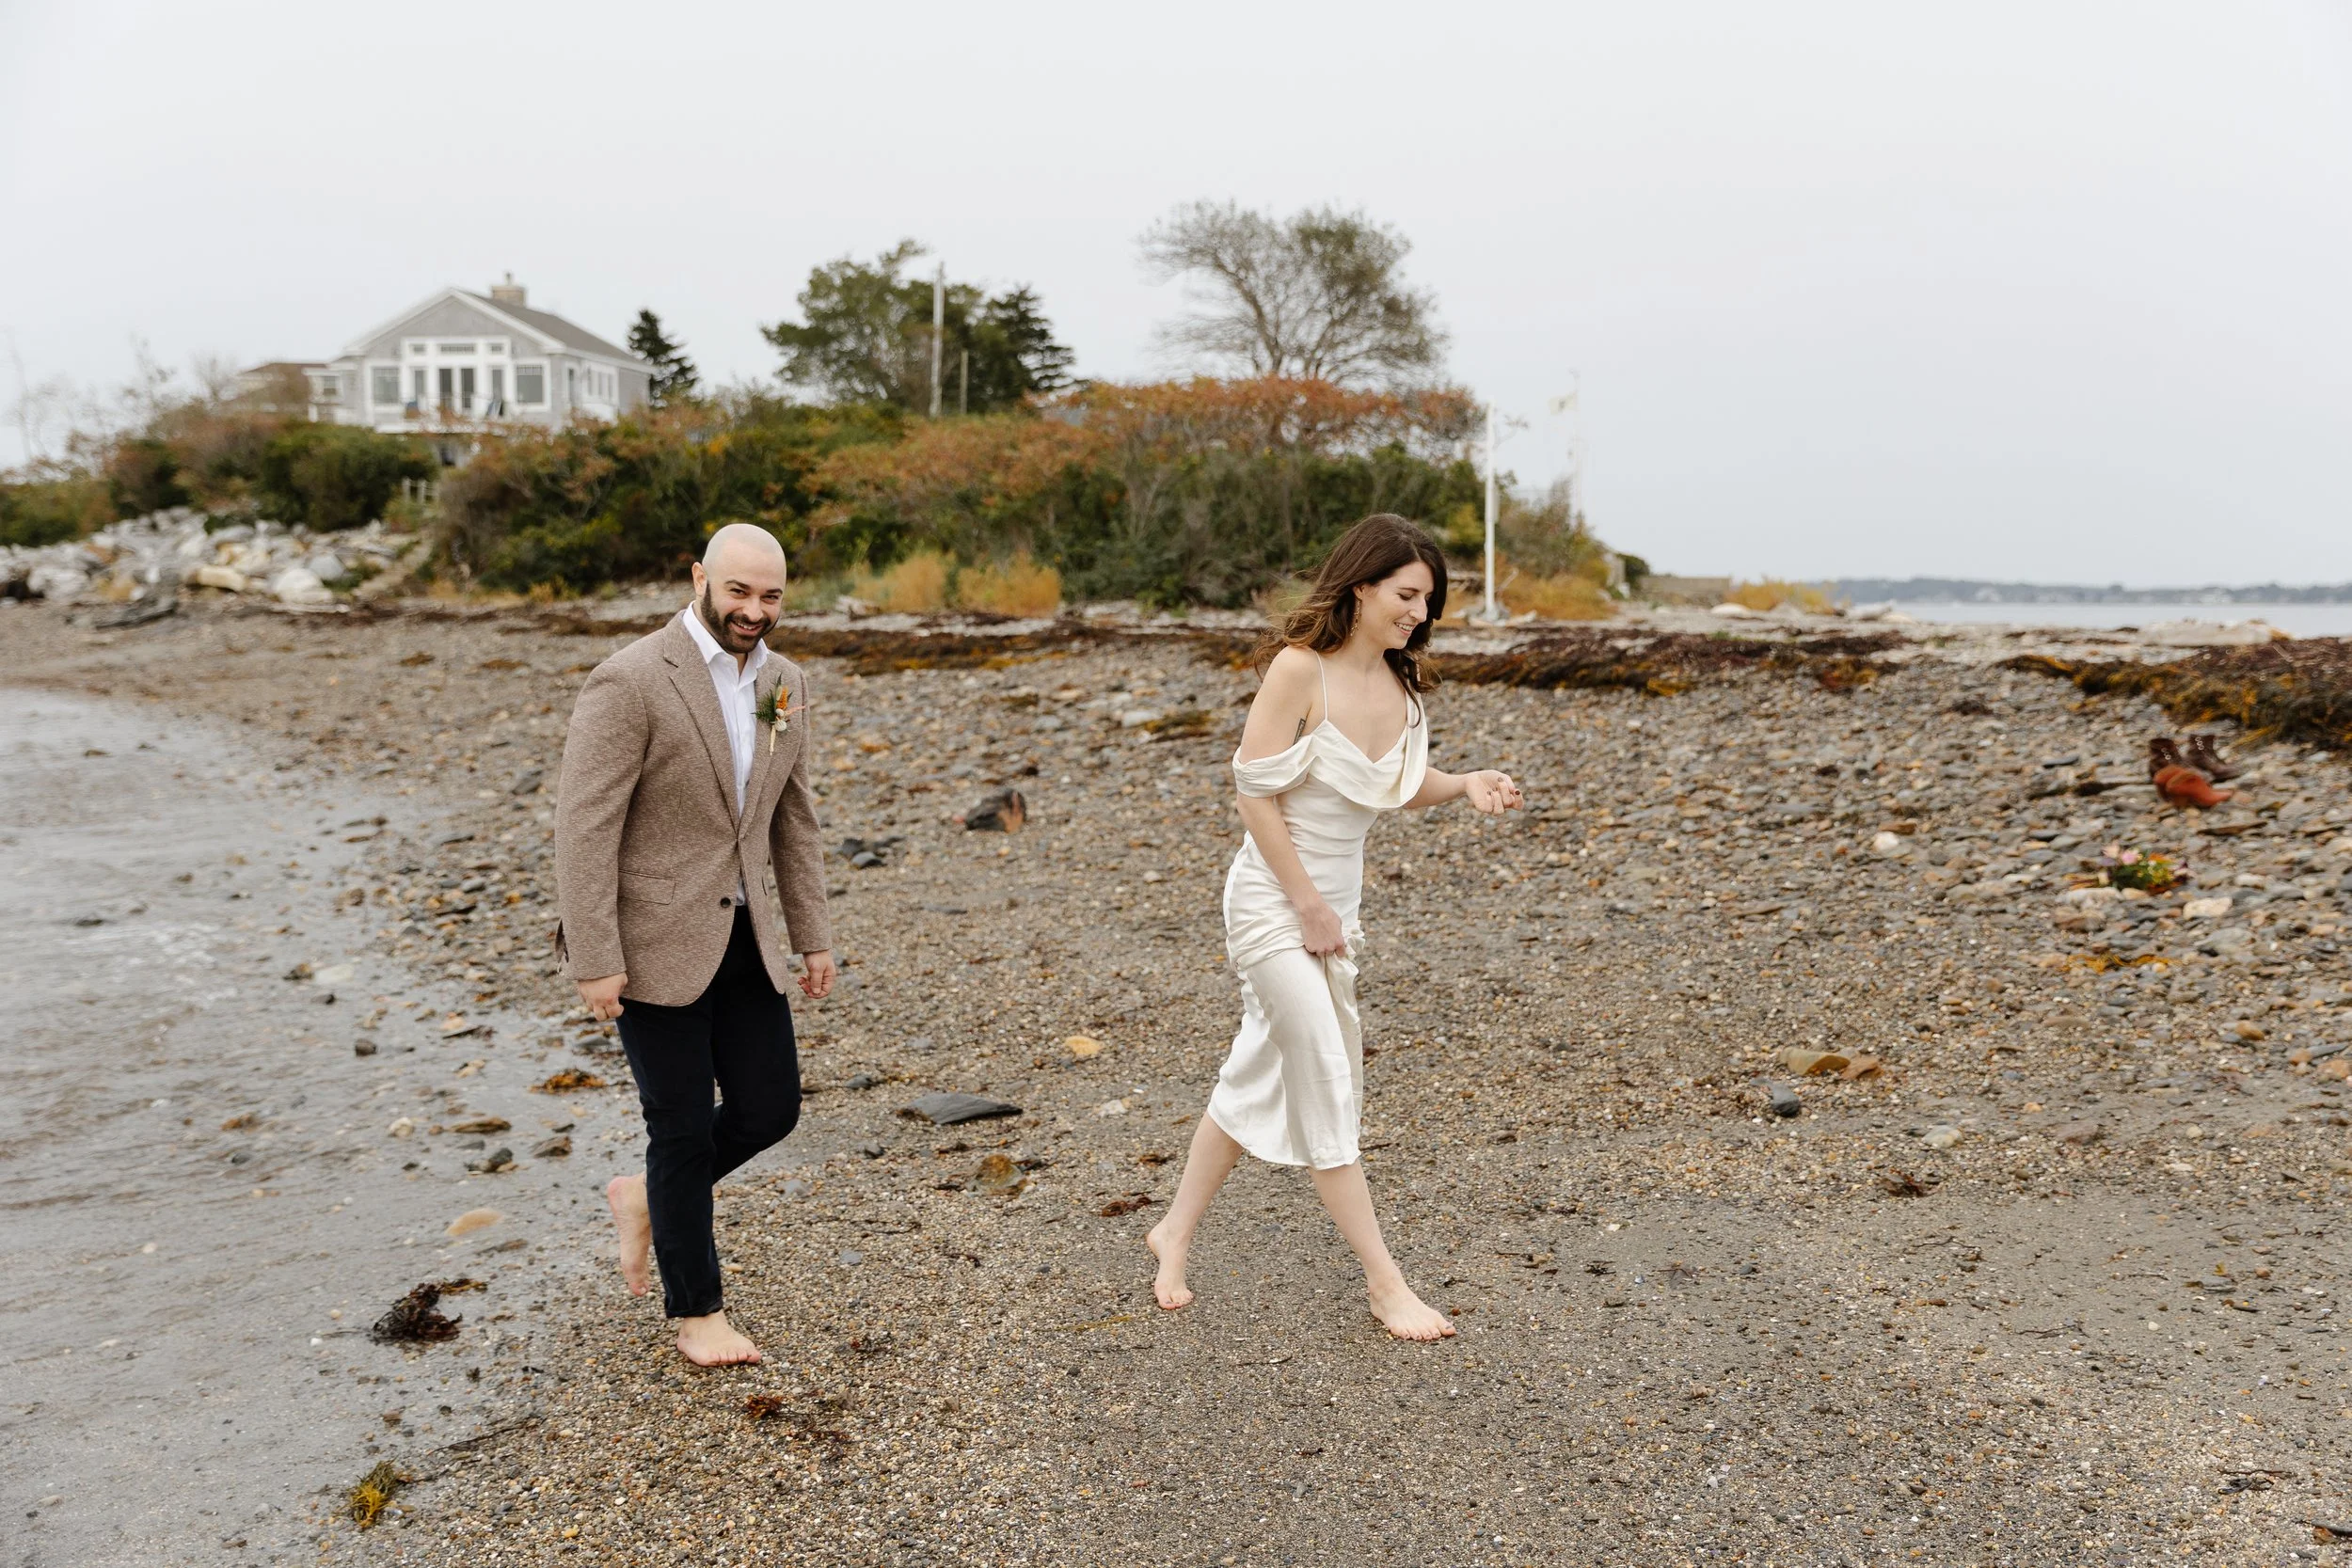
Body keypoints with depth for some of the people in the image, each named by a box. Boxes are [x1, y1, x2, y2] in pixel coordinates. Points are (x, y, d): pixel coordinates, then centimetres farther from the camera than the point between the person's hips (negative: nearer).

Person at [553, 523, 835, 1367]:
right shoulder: (630, 681, -17)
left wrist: (813, 936, 12)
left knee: (769, 1110, 8)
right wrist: (595, 963, -19)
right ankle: (697, 1311, 23)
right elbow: (584, 826, -18)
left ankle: (646, 1197, 36)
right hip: (652, 942, -6)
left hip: (740, 940, 7)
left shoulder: (784, 683, 6)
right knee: (685, 1130, 3)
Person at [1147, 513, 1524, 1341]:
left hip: (1335, 901, 8)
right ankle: (1385, 1282, 6)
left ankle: (1176, 1233, 32)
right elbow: (1255, 791, -18)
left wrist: (1464, 785, -8)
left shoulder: (1399, 681, 2)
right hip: (1275, 902, -8)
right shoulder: (1300, 668, -19)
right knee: (1327, 1085, -3)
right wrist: (1308, 904, -15)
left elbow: (1403, 782, 13)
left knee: (1260, 1077, 16)